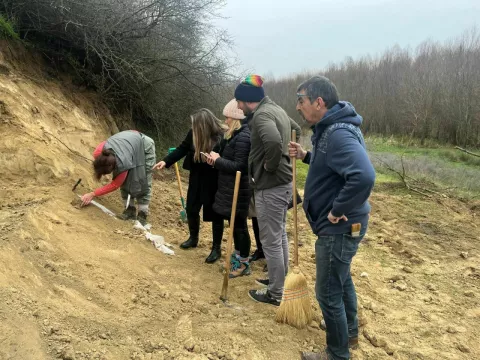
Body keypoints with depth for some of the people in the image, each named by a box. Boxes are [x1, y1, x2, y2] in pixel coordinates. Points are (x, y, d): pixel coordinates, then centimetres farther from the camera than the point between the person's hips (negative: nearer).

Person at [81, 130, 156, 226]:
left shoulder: (123, 164, -41)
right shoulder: (98, 153, -27)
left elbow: (115, 185, -25)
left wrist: (92, 194, -23)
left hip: (146, 146, -6)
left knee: (143, 181, -13)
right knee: (124, 181, -4)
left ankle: (142, 214, -8)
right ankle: (130, 210, 3)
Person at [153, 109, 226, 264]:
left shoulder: (222, 136, -23)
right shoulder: (194, 133, -8)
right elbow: (182, 148, 3)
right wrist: (166, 161, -5)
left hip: (214, 181, -6)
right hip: (197, 178, 6)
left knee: (215, 214, 6)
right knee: (191, 209, 17)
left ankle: (217, 248, 22)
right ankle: (193, 238, 41)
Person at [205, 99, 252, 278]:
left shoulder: (243, 137, -21)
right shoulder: (237, 134, 12)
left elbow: (238, 166, -25)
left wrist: (218, 160, -15)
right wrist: (218, 159, 1)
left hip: (238, 190, -10)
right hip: (231, 188, 10)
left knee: (239, 225, 1)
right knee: (235, 224, 18)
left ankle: (244, 264, 14)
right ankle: (237, 256, 32)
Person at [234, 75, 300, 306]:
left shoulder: (261, 115, -19)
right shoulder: (277, 110, 12)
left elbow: (274, 142, -39)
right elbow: (295, 131, 27)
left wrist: (270, 166, -20)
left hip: (269, 187, -10)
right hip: (283, 183, 10)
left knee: (271, 241, 1)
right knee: (280, 236, 20)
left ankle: (275, 293, 12)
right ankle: (281, 280, 35)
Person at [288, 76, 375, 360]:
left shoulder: (338, 134, -27)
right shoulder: (330, 128, 6)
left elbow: (364, 176, -42)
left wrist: (338, 211, -29)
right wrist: (306, 156, 6)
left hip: (338, 228, -11)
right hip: (342, 226, 11)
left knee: (328, 293, 4)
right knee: (342, 279, 27)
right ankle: (350, 334, 48)